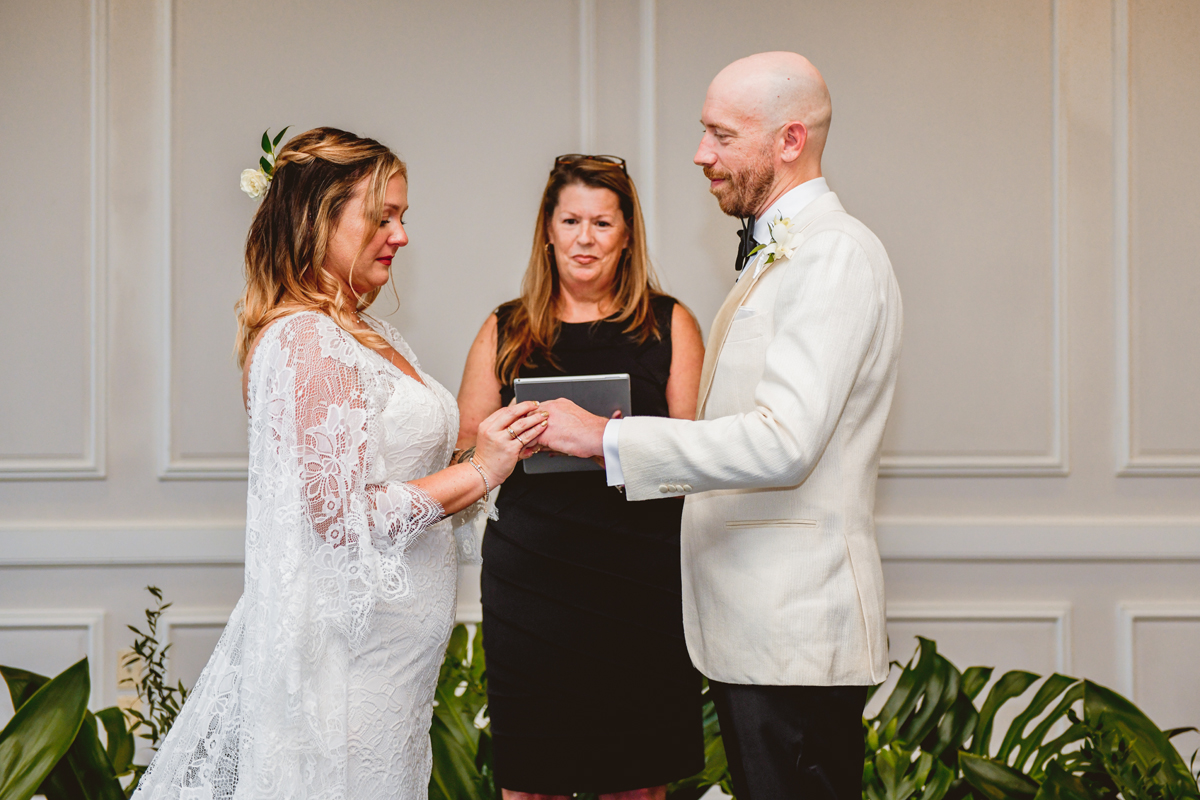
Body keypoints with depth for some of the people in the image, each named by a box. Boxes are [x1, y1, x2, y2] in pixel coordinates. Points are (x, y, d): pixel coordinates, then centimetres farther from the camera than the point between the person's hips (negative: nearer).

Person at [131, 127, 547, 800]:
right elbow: (341, 515, -21)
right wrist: (479, 473, -17)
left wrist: (497, 450, 7)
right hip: (348, 641, -9)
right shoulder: (309, 341, -17)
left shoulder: (367, 337, 13)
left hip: (387, 637, 9)